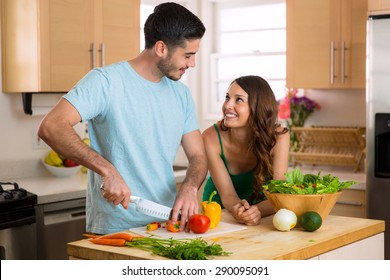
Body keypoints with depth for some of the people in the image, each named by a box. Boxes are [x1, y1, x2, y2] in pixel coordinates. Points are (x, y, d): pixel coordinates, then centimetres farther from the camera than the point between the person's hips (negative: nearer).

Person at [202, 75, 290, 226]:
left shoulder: (278, 137, -19)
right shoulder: (211, 137, -20)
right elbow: (227, 195, -19)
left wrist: (257, 211, -43)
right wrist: (237, 209, -41)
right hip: (218, 211, 0)